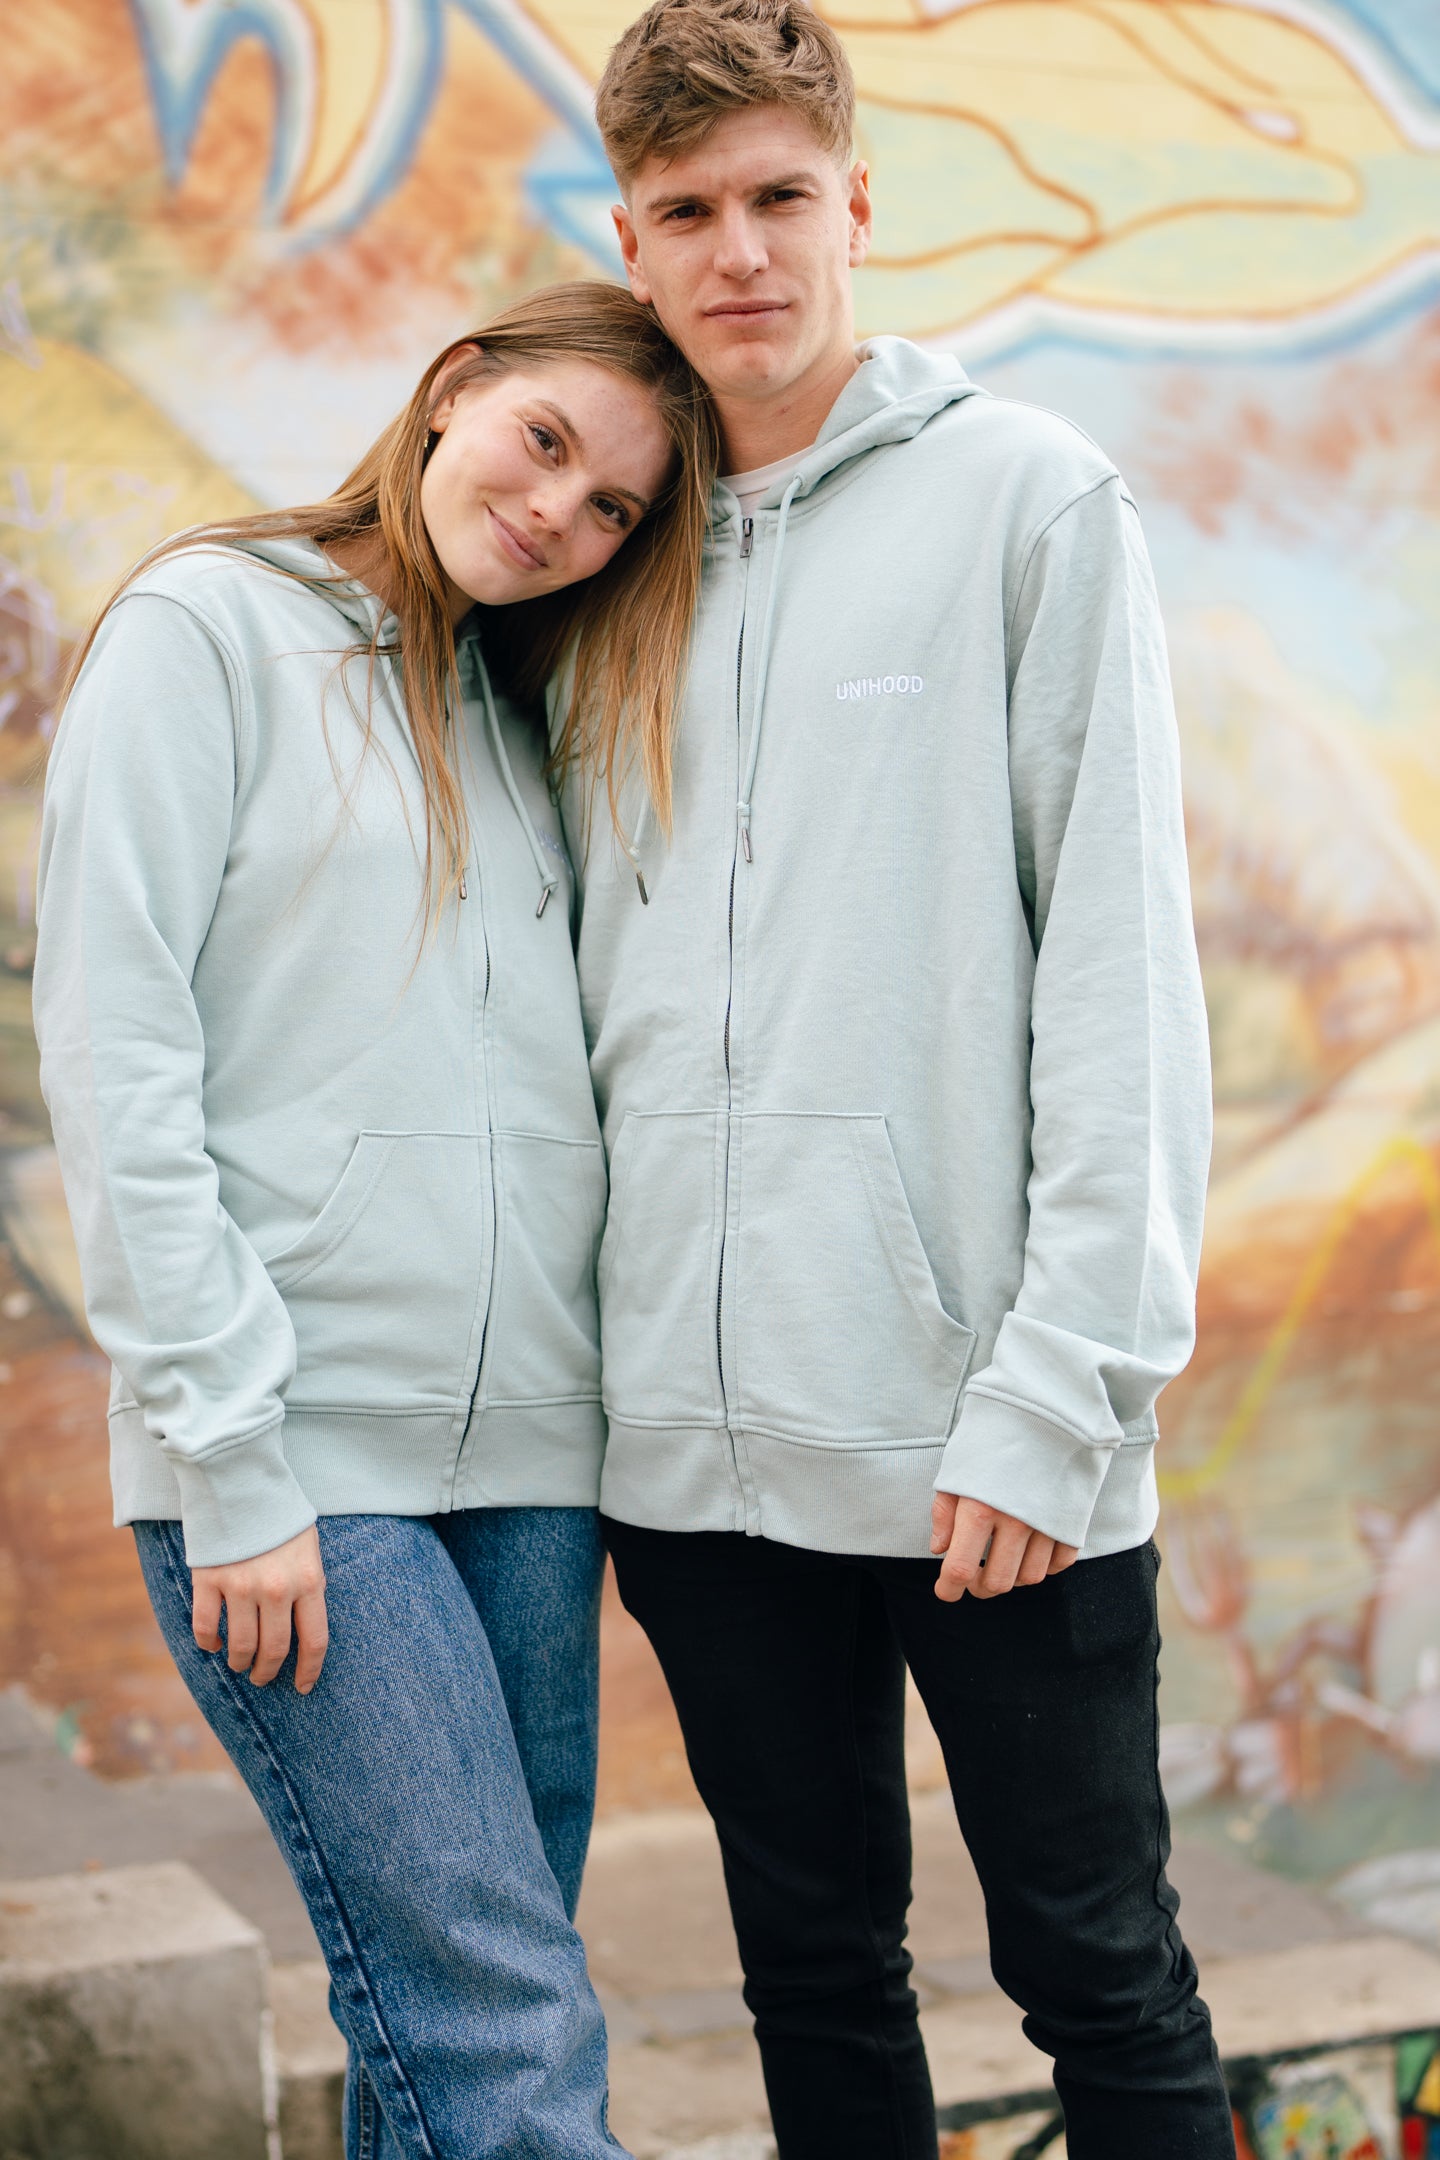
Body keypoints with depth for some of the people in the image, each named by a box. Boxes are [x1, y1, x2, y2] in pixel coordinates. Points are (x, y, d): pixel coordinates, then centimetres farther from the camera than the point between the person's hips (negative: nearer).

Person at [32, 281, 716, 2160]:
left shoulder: (518, 718, 18)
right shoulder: (211, 627, -1)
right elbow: (114, 1053, -9)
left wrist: (628, 1430, 6)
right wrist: (231, 1461, -14)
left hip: (525, 1449, 6)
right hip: (298, 1454, -6)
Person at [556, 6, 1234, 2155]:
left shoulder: (1028, 497, -1)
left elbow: (1118, 960, -8)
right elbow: (592, 993, 14)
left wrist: (1061, 1384, -14)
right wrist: (607, 1369, 6)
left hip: (984, 1422, -4)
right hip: (704, 1432, 4)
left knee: (1100, 1976, 6)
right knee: (814, 1964, 15)